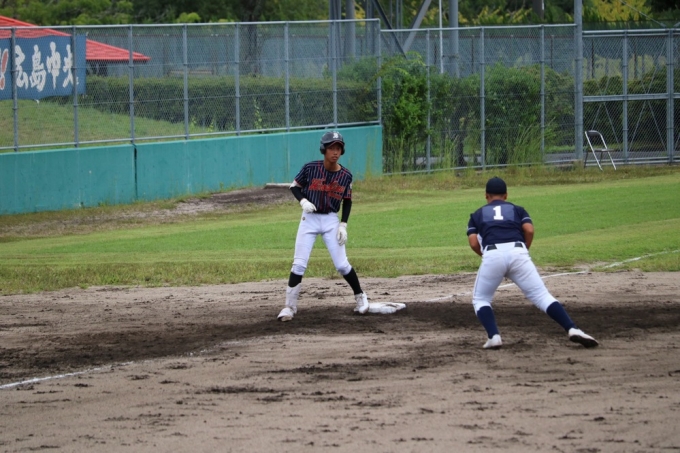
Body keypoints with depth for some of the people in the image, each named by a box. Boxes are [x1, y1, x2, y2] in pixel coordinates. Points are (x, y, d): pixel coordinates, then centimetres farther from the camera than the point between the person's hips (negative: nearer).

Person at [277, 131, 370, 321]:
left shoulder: (345, 176, -6)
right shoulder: (310, 168, -11)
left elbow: (347, 201, 6)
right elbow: (295, 186, 2)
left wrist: (343, 225, -3)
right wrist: (303, 201, -17)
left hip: (331, 221, 1)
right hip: (309, 219, -1)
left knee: (342, 264, -1)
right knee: (299, 264, -6)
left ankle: (360, 296, 21)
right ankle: (290, 306, 2)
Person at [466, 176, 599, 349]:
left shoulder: (477, 215, 27)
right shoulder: (517, 209, 28)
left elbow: (473, 243, 12)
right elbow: (529, 230, 8)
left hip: (492, 256, -1)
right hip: (518, 253, 1)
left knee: (480, 300, 19)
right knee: (542, 296, 1)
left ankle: (493, 336, -3)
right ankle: (572, 329, -16)